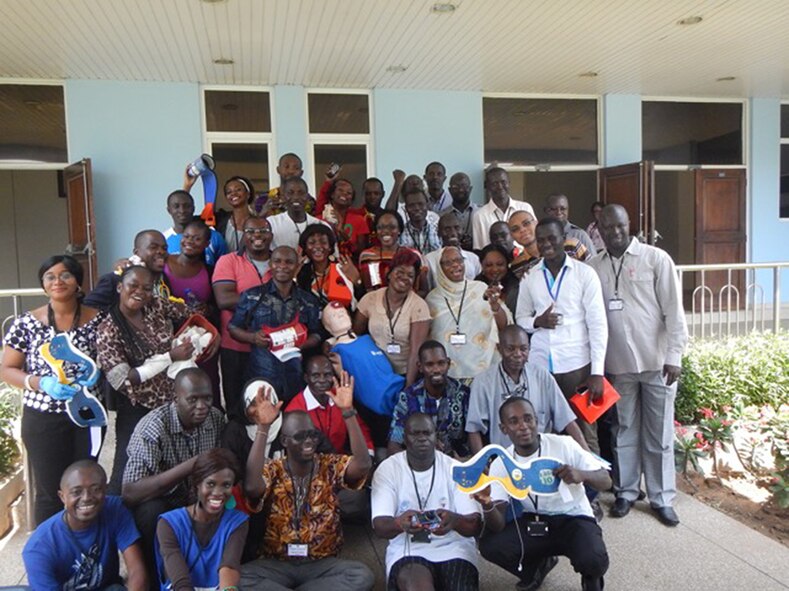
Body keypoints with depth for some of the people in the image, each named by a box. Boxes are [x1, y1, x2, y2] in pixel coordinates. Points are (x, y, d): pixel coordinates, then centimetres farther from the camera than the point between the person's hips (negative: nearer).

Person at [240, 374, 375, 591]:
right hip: (276, 564, -1)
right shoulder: (272, 471, -3)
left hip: (323, 564, 1)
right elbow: (252, 487, -27)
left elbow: (363, 465, -22)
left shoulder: (330, 466, -2)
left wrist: (348, 412, -29)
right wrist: (263, 428, -32)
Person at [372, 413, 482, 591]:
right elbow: (379, 526, -11)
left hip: (453, 546, 1)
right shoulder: (387, 469, -3)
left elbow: (475, 526, -7)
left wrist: (455, 520, -31)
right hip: (408, 548, -1)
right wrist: (399, 523, -35)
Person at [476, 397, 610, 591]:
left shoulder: (564, 444, -16)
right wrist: (487, 505, -38)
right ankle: (537, 563, 11)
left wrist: (582, 474, -32)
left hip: (573, 519, -2)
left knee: (593, 561, -33)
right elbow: (499, 525, -14)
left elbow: (606, 481, -9)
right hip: (533, 523, 2)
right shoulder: (500, 465, -10)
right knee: (489, 544, -21)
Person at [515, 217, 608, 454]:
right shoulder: (529, 277, 10)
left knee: (584, 435, 2)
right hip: (539, 365, 3)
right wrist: (537, 322, -8)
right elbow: (520, 317, 15)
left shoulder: (585, 273, 1)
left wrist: (597, 372, -8)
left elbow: (598, 324, -2)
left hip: (577, 365, -2)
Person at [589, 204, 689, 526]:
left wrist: (674, 355, -10)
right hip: (617, 364, 2)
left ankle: (662, 497, 22)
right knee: (624, 431, 13)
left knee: (659, 433, 8)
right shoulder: (594, 266, 4)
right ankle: (626, 490, 28)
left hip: (656, 361, -2)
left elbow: (673, 309, -6)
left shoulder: (656, 258, -4)